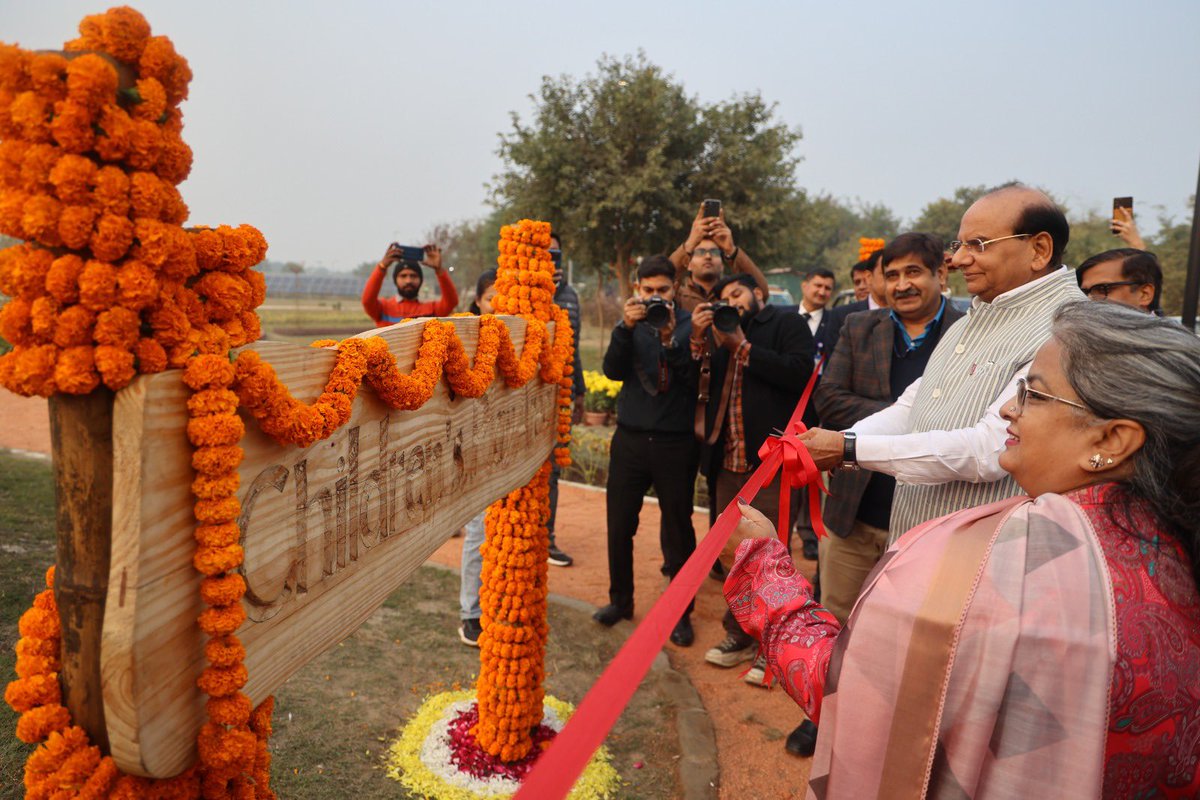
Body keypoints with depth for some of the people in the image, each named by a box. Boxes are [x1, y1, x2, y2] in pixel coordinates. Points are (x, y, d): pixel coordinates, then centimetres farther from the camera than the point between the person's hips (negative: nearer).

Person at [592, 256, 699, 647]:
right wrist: (626, 328, -19)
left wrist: (669, 340, -26)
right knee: (619, 524, 7)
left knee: (679, 528, 6)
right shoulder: (631, 323, 7)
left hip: (675, 442, -2)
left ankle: (681, 611, 21)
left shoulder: (688, 323, 0)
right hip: (630, 438, 2)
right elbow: (612, 370, -6)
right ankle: (620, 599, 26)